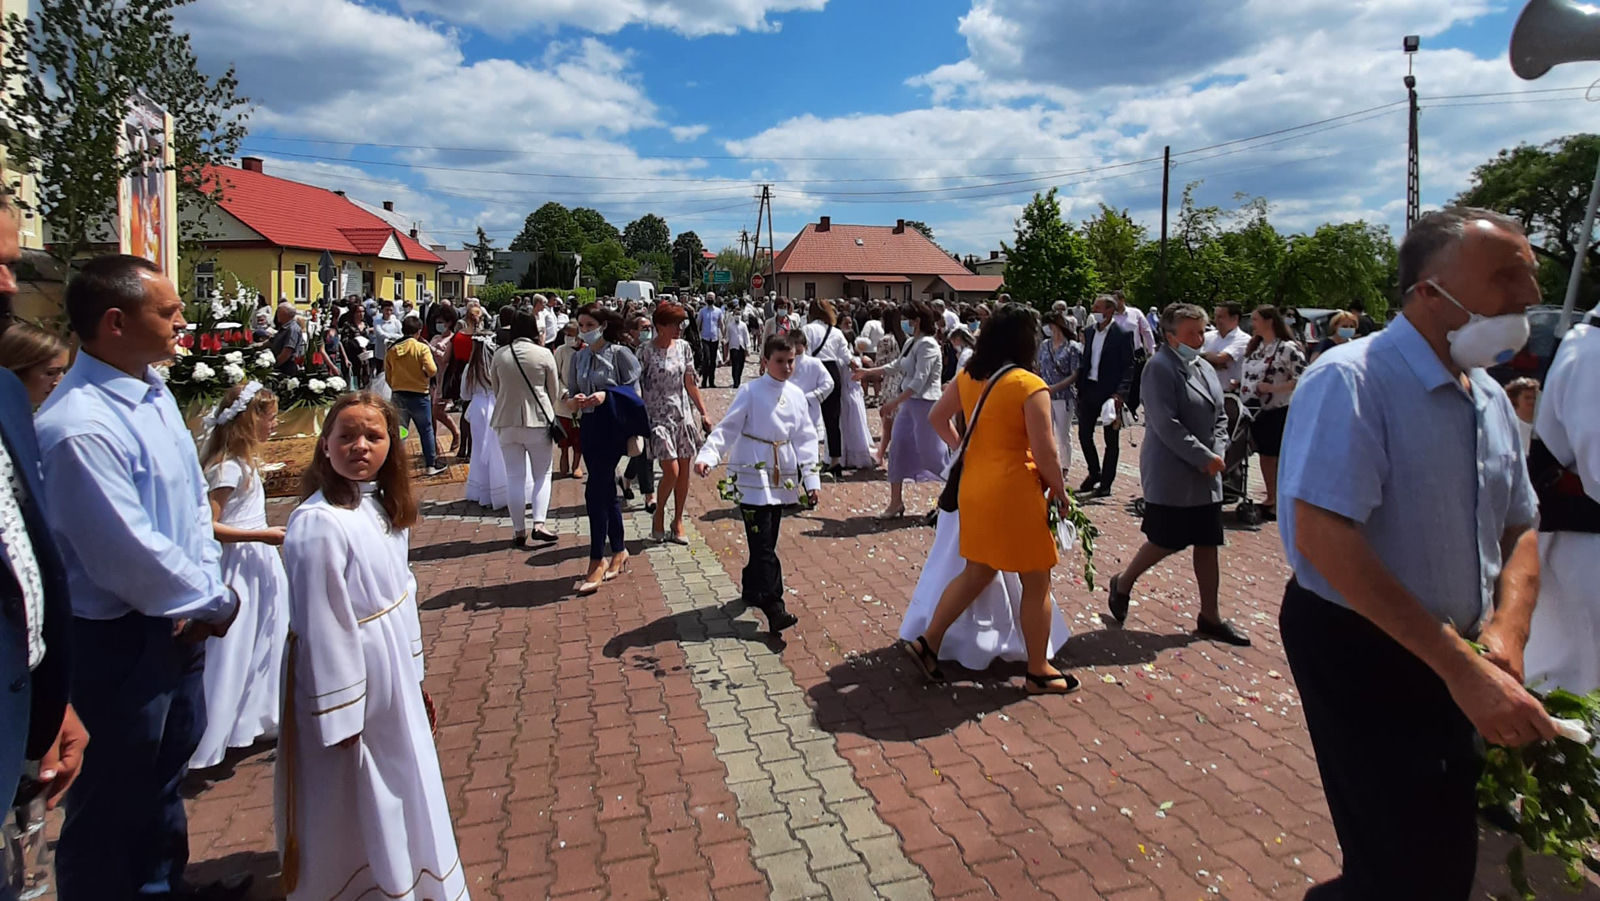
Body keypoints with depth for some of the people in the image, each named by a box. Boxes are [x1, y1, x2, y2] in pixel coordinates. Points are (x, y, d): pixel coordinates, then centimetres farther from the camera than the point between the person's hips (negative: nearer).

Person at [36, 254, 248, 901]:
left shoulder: (155, 392, 1)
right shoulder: (79, 428, -27)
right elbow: (130, 557, -26)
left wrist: (203, 589, -4)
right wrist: (216, 603, -12)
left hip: (177, 622, 9)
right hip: (118, 640, -9)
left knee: (168, 764, 26)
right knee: (115, 795, 12)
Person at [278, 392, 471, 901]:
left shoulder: (385, 508, 1)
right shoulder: (318, 524, -23)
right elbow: (319, 628, -21)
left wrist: (415, 674, 15)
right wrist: (340, 719, -16)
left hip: (393, 673, 8)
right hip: (348, 680, -8)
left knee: (400, 791, 24)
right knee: (358, 807, 12)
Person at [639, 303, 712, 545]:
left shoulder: (683, 347, 6)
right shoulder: (646, 351, -9)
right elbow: (635, 387, -7)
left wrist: (703, 413, 10)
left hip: (683, 415, 5)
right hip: (658, 418, -5)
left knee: (684, 472, 6)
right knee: (672, 471, -11)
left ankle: (678, 521, 20)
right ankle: (658, 513, 15)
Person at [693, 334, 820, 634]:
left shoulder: (796, 395, 7)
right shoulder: (750, 392, -7)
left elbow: (806, 438, 9)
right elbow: (727, 429, -10)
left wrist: (812, 479, 4)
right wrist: (706, 456, -26)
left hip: (781, 478, 6)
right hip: (753, 476, -5)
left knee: (767, 541, 14)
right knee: (763, 544, -10)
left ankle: (752, 590, 33)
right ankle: (774, 608, -10)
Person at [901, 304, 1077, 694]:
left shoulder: (967, 377, 3)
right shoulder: (1030, 386, -18)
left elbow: (937, 416, 14)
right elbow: (1044, 452, -17)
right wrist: (1060, 489, -3)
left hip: (974, 484, 7)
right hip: (1015, 490, -7)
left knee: (976, 573, 21)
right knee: (1036, 583, 9)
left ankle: (928, 642, 20)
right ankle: (1038, 672, 21)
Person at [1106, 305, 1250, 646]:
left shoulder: (1205, 368, 12)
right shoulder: (1160, 367, -13)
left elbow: (1220, 417, 16)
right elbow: (1166, 424, -21)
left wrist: (1218, 454, -2)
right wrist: (1205, 458, -19)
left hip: (1206, 476, 8)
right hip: (1171, 474, -8)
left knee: (1207, 544, 10)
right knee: (1167, 542, -1)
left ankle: (1210, 617, 21)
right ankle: (1123, 582, 24)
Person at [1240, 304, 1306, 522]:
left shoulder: (1288, 348, -15)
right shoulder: (1255, 346, 9)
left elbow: (1303, 379, -20)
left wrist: (1273, 388, -21)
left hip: (1280, 411, -8)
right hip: (1258, 410, 8)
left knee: (1281, 457, 2)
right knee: (1265, 455, 16)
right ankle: (1271, 498, 29)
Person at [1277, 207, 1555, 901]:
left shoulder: (1490, 398, 6)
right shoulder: (1352, 381, -21)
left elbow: (1518, 531, 15)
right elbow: (1322, 538, -29)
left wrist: (1505, 630, -5)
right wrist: (1461, 665, -26)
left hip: (1449, 658, 8)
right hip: (1359, 649, -8)